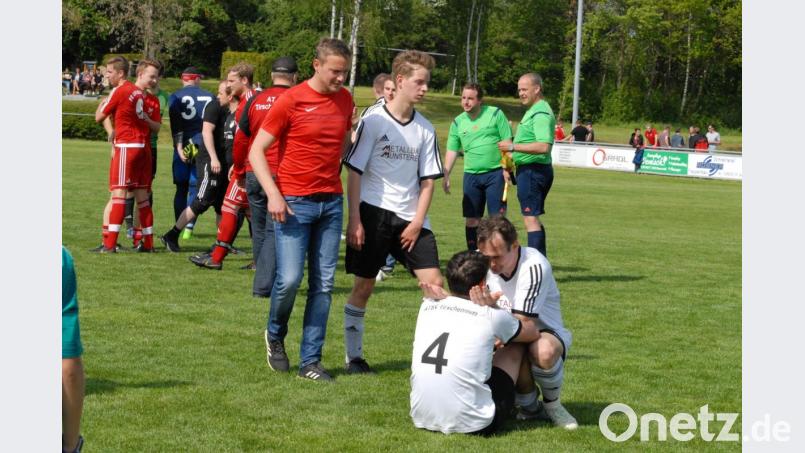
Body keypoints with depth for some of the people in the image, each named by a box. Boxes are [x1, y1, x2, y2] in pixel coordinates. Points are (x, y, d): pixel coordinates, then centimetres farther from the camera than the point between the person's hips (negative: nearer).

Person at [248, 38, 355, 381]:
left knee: (323, 284, 4)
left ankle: (310, 361, 11)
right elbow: (256, 150, -5)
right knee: (289, 278, -11)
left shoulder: (345, 100, 8)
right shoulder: (292, 100, -7)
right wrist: (273, 194, -16)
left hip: (331, 201, 5)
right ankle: (275, 336, 19)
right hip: (295, 202, -5)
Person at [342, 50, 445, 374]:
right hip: (373, 213, -4)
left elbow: (428, 180, 9)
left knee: (435, 282, -7)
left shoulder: (425, 129, 7)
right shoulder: (373, 121, -5)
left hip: (411, 219, 4)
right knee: (364, 286, 2)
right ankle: (354, 356, 14)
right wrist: (354, 220, -11)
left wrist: (418, 222, -2)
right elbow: (353, 173, -5)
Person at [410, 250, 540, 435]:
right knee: (516, 345, 17)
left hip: (421, 419, 5)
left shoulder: (427, 306, 8)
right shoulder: (492, 316, -3)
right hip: (472, 425, -5)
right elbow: (533, 333, 21)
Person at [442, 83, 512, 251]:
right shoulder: (458, 122, 9)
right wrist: (446, 176, 5)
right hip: (471, 175, 4)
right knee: (471, 219, 5)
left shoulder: (495, 114, -2)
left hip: (495, 173, -4)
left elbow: (507, 142, -3)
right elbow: (452, 151, 12)